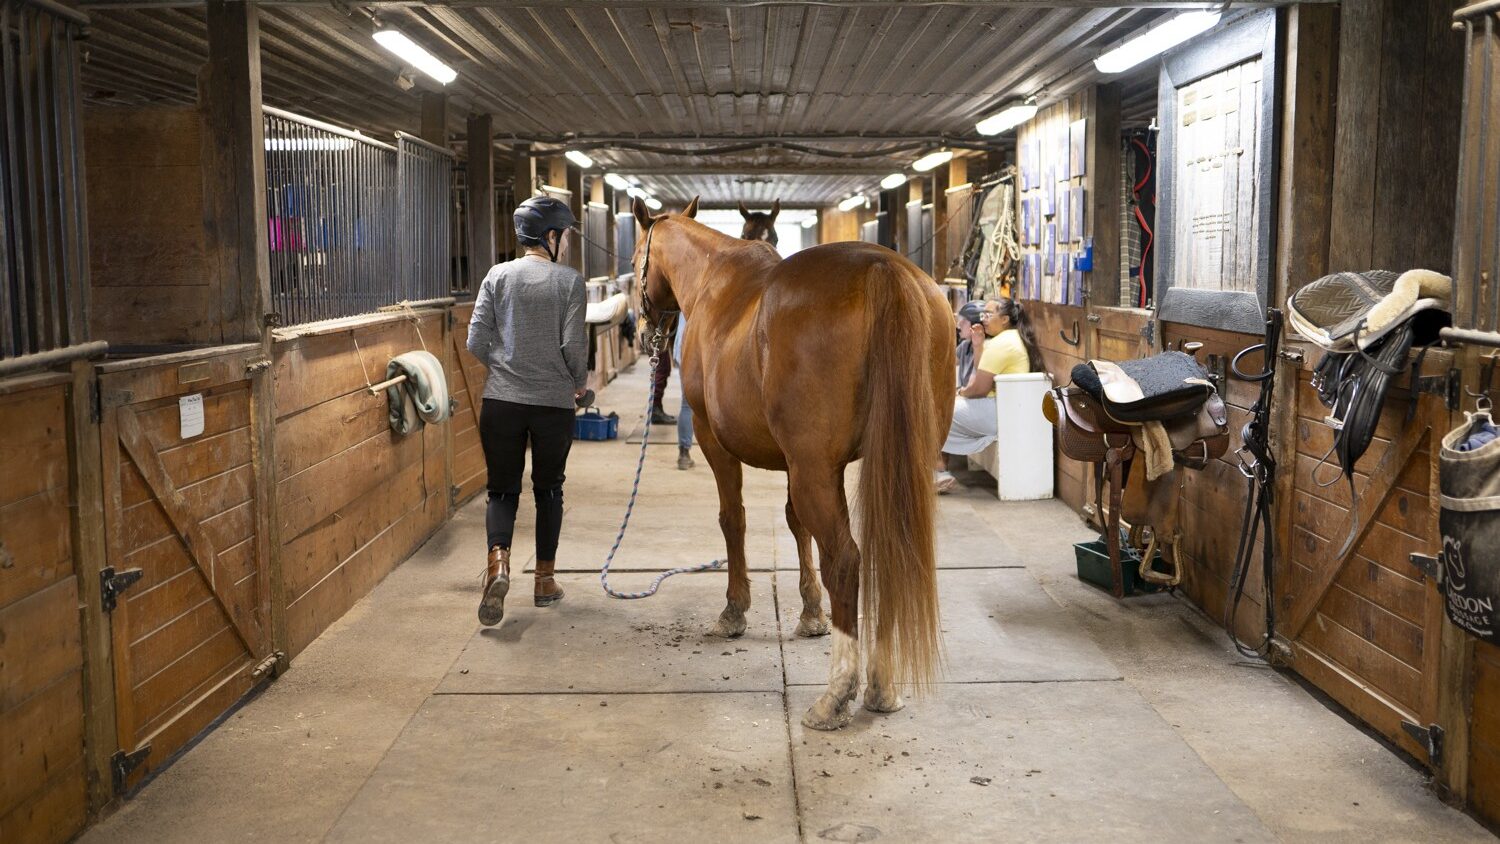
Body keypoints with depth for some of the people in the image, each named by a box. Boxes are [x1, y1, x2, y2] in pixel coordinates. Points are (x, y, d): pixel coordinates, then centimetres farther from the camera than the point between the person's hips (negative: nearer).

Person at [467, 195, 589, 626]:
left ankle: (498, 560, -16)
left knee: (503, 489, 10)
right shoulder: (569, 280, -6)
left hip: (501, 399, 2)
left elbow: (476, 341, -1)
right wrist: (579, 381, 8)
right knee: (548, 489, 15)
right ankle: (544, 580, 21)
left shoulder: (498, 276, 1)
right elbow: (574, 344, -11)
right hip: (554, 402, -1)